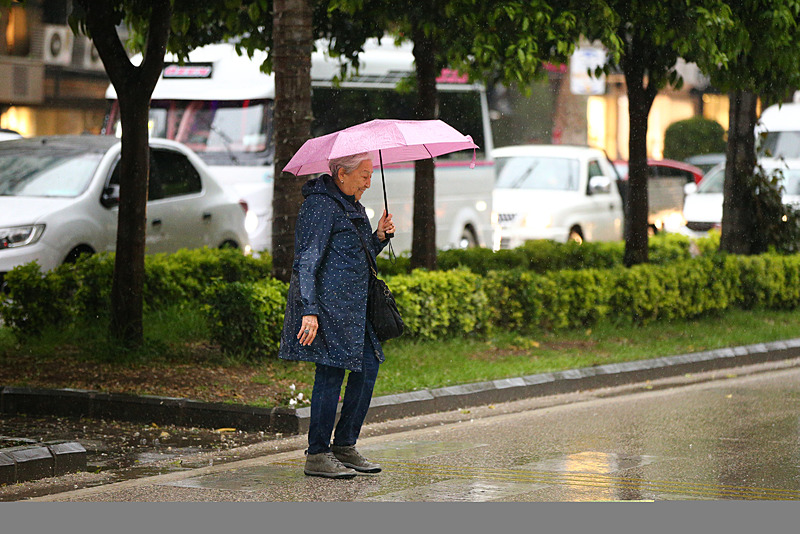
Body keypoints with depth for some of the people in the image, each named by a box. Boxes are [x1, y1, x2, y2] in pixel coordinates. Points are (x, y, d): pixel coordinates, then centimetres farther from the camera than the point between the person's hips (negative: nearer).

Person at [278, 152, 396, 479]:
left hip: (354, 307, 10)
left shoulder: (353, 207, 18)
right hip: (327, 305, -10)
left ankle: (345, 446, 18)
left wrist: (379, 236, 6)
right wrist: (309, 310, -24)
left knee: (367, 368, 8)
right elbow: (306, 262, -18)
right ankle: (317, 456, 0)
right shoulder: (319, 206, -12)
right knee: (331, 373, -8)